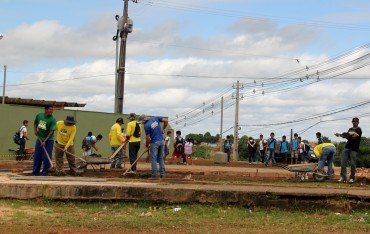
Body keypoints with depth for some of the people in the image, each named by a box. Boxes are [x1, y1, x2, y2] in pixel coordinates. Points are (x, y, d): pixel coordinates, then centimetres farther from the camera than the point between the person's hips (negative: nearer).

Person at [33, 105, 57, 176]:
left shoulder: (53, 119, -16)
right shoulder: (39, 115, -2)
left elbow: (51, 132, -19)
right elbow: (35, 123, 18)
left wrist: (45, 141, -23)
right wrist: (35, 130, 1)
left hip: (48, 140, -4)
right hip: (39, 139, 4)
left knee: (46, 158, -5)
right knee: (37, 157, 9)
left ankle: (44, 174, 4)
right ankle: (35, 173, 19)